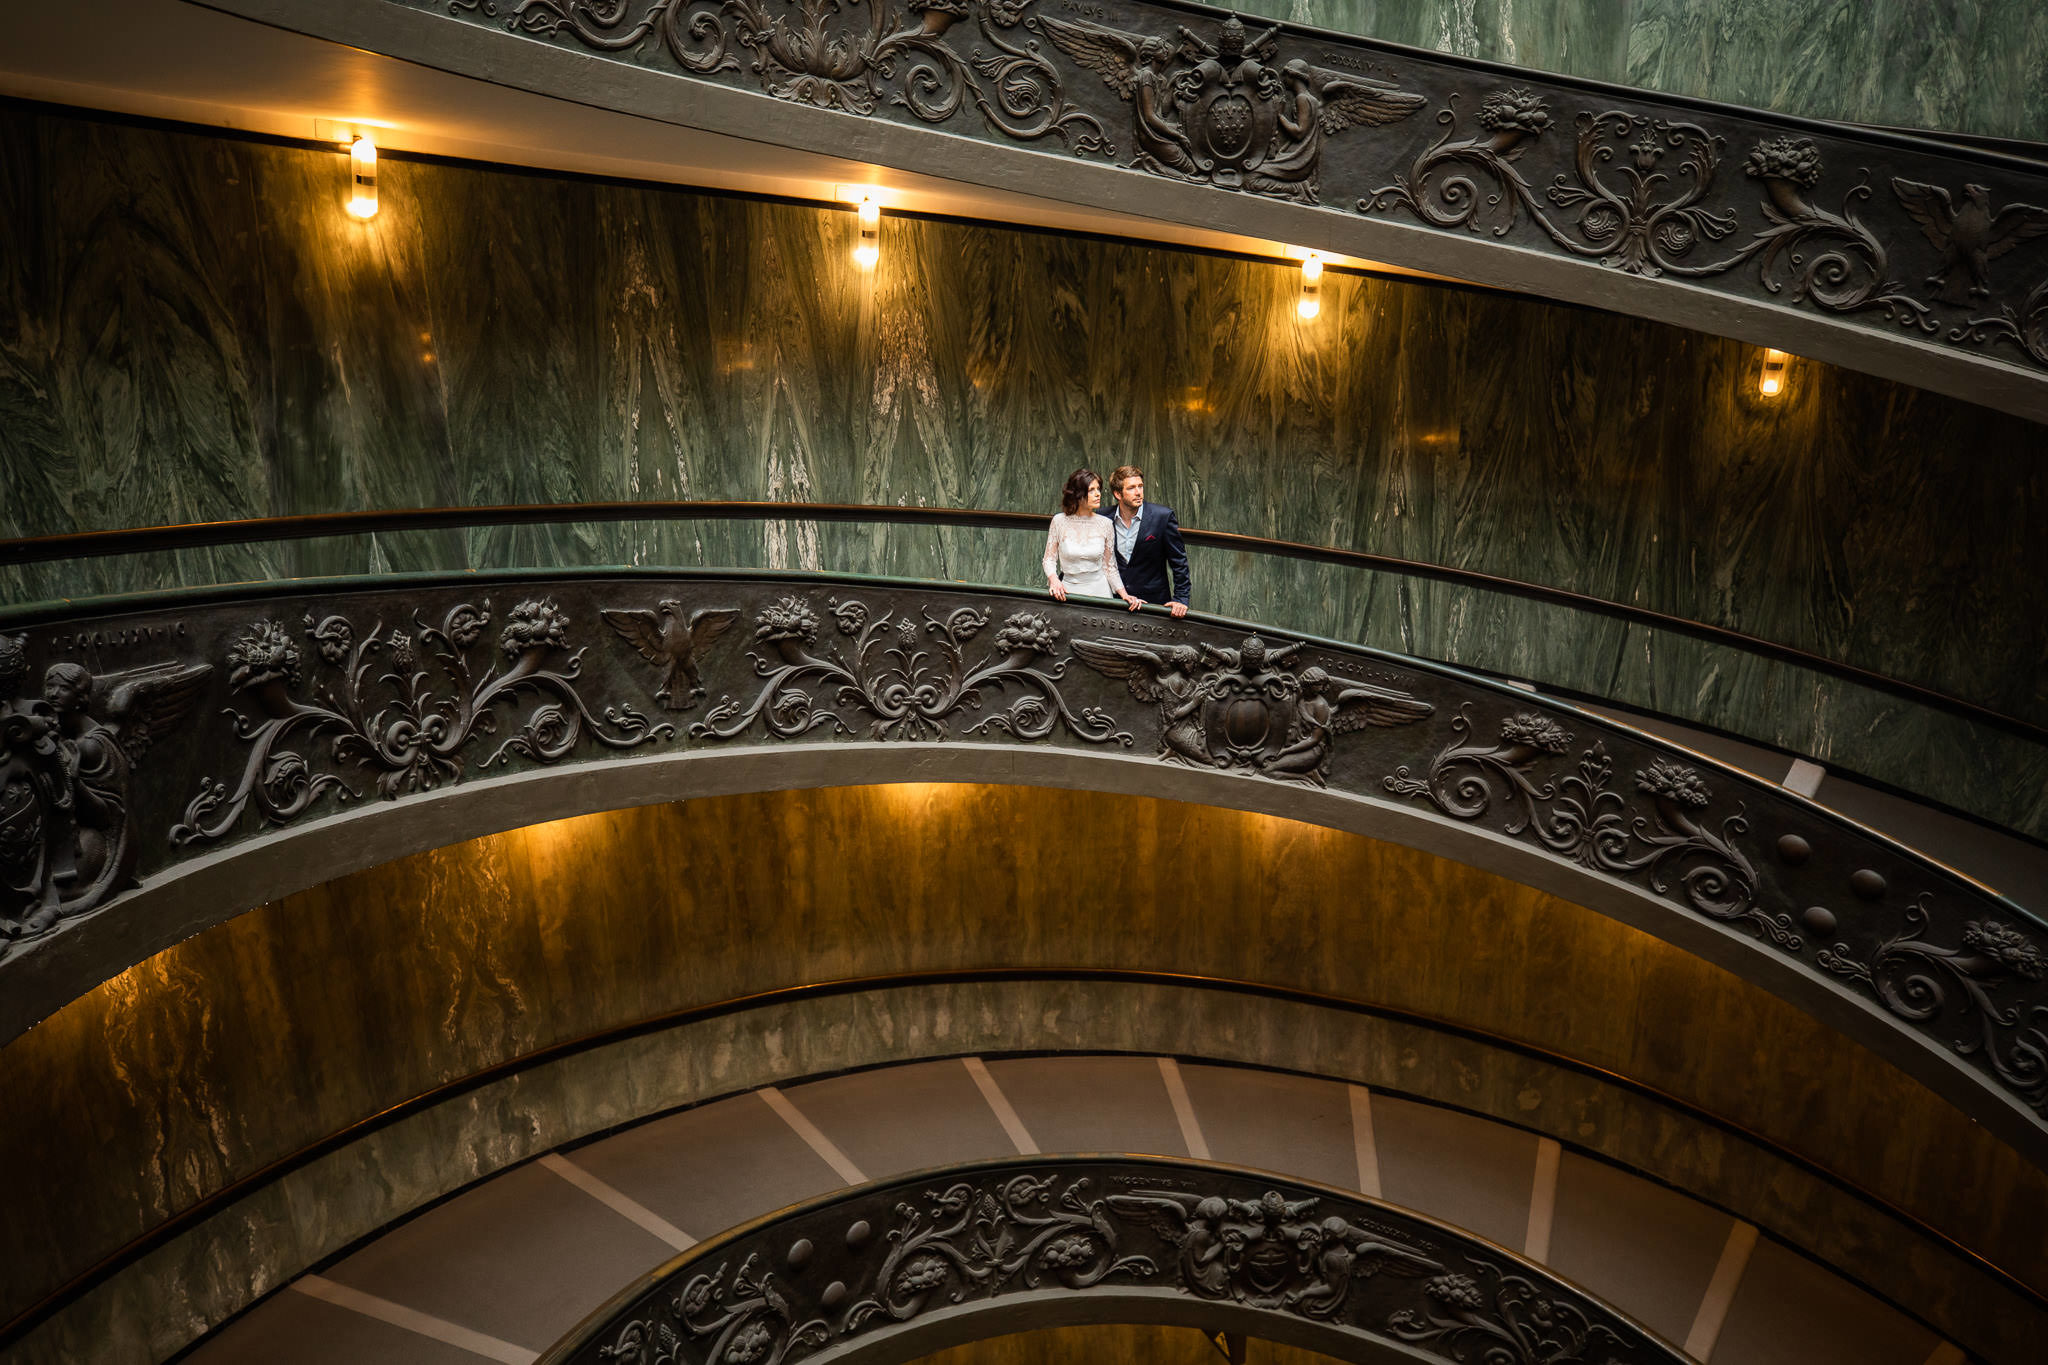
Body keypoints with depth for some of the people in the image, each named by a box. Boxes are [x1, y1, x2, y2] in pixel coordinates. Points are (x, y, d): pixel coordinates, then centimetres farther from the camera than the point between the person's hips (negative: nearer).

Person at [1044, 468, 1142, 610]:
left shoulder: (1105, 524, 0)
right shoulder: (1059, 521, -3)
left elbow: (1110, 566, 6)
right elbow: (1049, 558, 4)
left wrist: (1125, 595, -5)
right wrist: (1054, 579, -16)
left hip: (1099, 589, 1)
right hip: (1068, 590, -1)